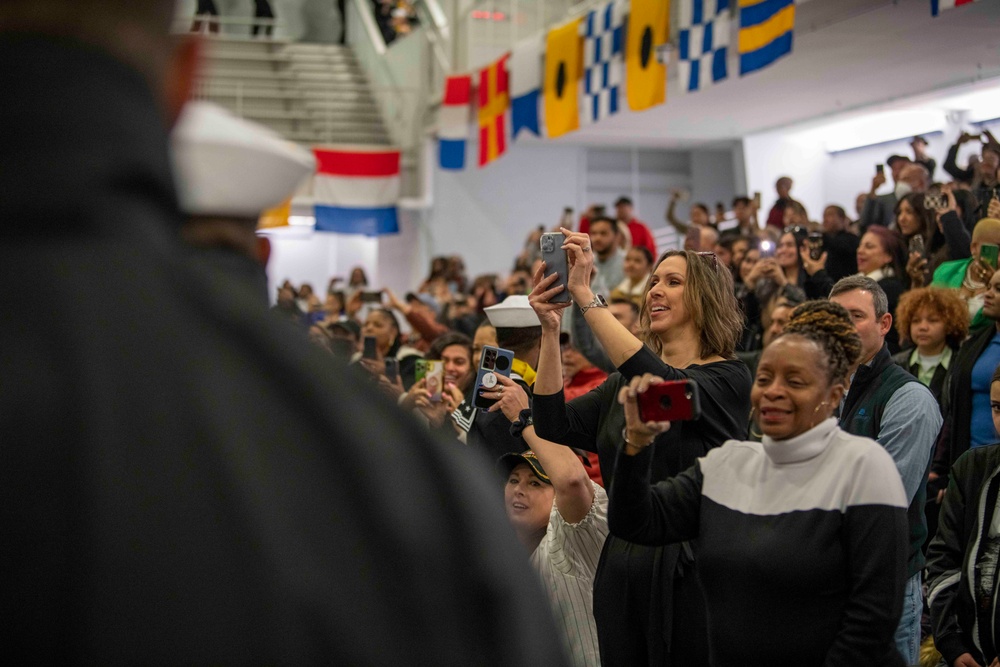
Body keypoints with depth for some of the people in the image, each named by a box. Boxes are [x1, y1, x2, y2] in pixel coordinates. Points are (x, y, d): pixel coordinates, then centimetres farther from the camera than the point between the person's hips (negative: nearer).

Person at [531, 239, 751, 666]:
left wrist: (585, 295, -26)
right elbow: (554, 427, -1)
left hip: (690, 570, -5)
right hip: (622, 564, 6)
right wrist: (550, 329, -11)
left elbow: (664, 386, -25)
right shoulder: (622, 384, 13)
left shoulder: (728, 377, -5)